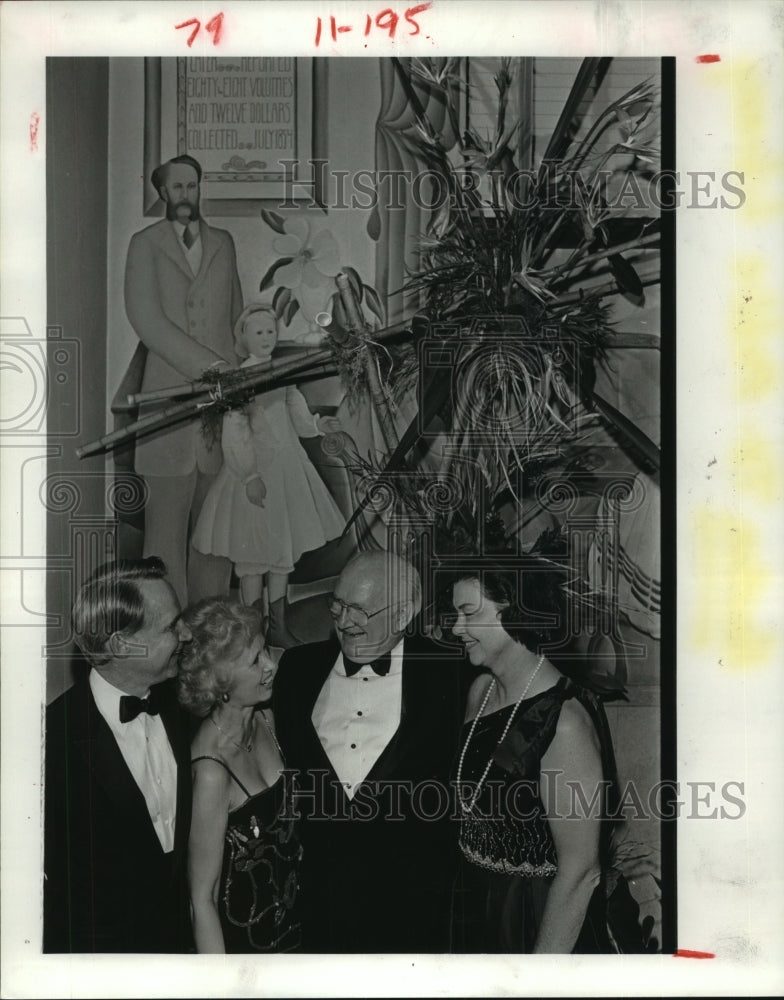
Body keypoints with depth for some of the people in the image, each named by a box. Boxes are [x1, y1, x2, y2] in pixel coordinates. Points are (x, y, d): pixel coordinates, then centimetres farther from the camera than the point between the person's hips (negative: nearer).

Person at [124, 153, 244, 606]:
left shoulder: (223, 243, 19)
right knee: (166, 522, -4)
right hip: (169, 395, -3)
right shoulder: (145, 244, 7)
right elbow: (146, 318, -6)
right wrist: (207, 364, -13)